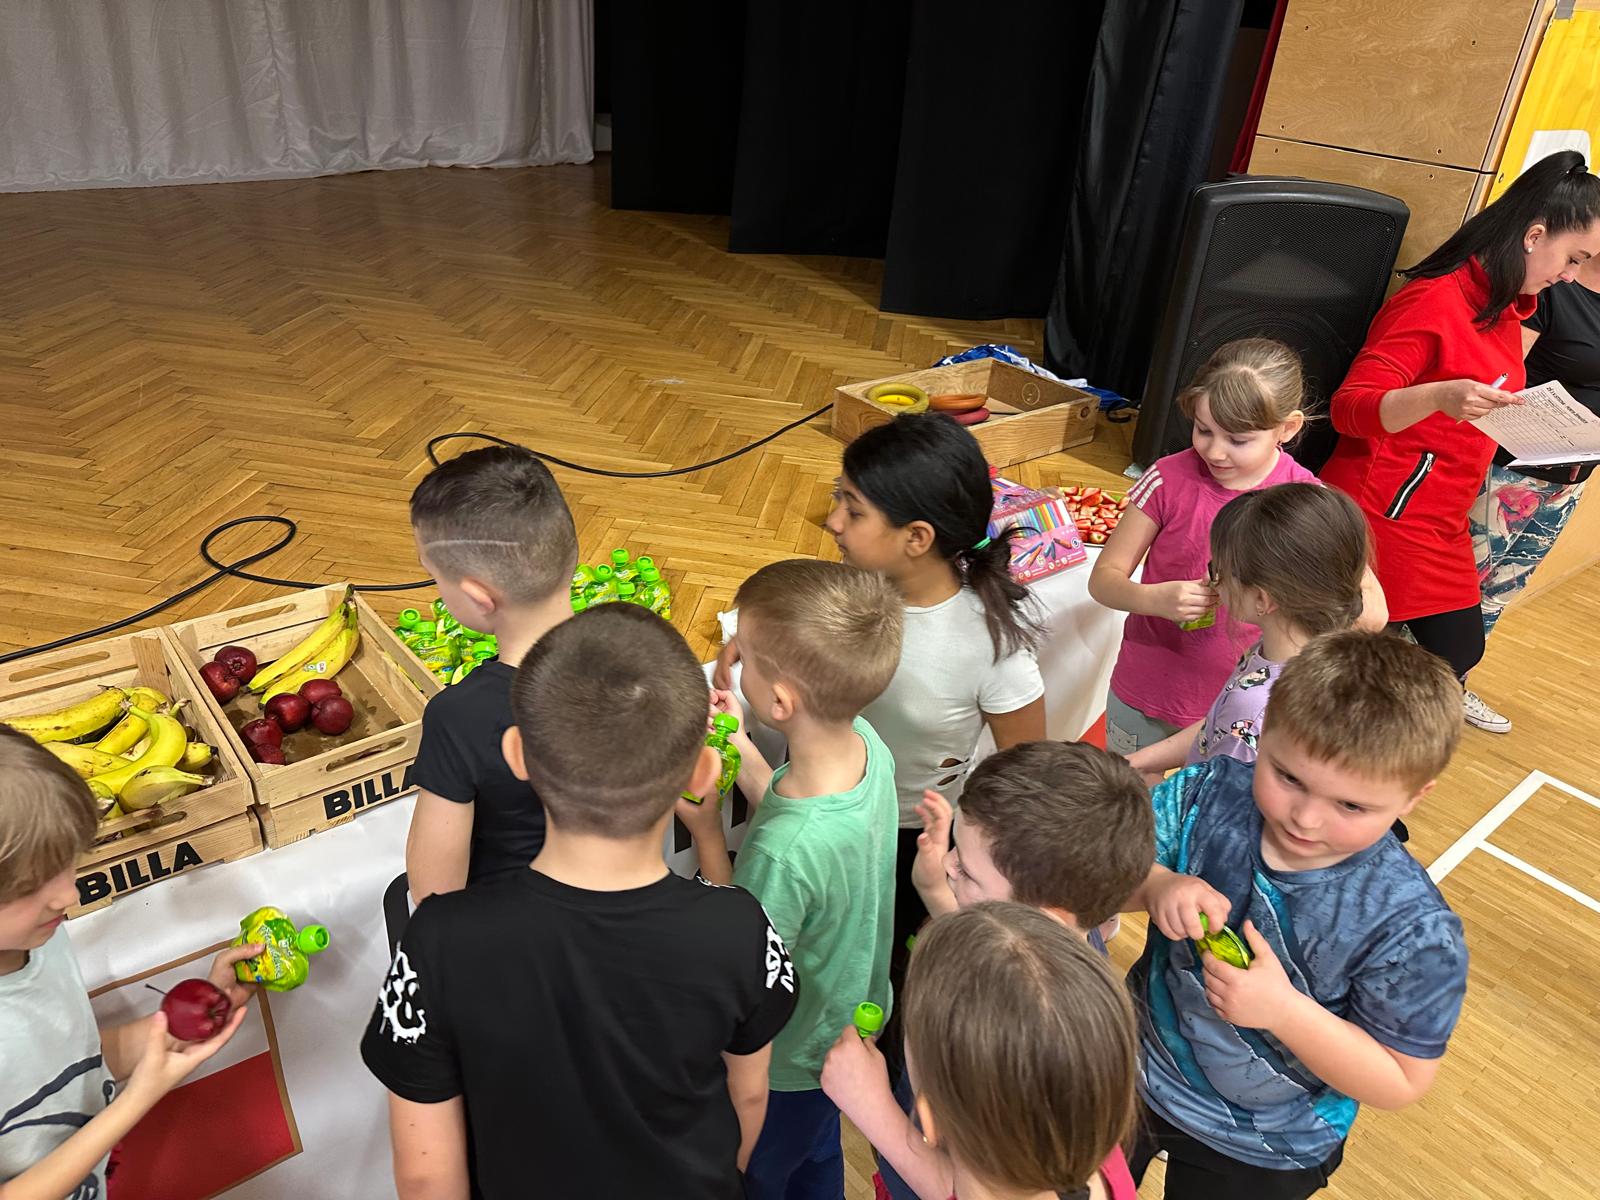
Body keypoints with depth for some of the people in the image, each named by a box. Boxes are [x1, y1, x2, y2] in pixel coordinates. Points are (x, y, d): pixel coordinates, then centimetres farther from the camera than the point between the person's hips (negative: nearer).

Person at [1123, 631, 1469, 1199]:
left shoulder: (1414, 932, -30)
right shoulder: (1209, 792, -24)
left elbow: (1403, 1082, -21)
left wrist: (1284, 1010, -37)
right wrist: (1157, 885, -38)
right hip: (1136, 1068, 3)